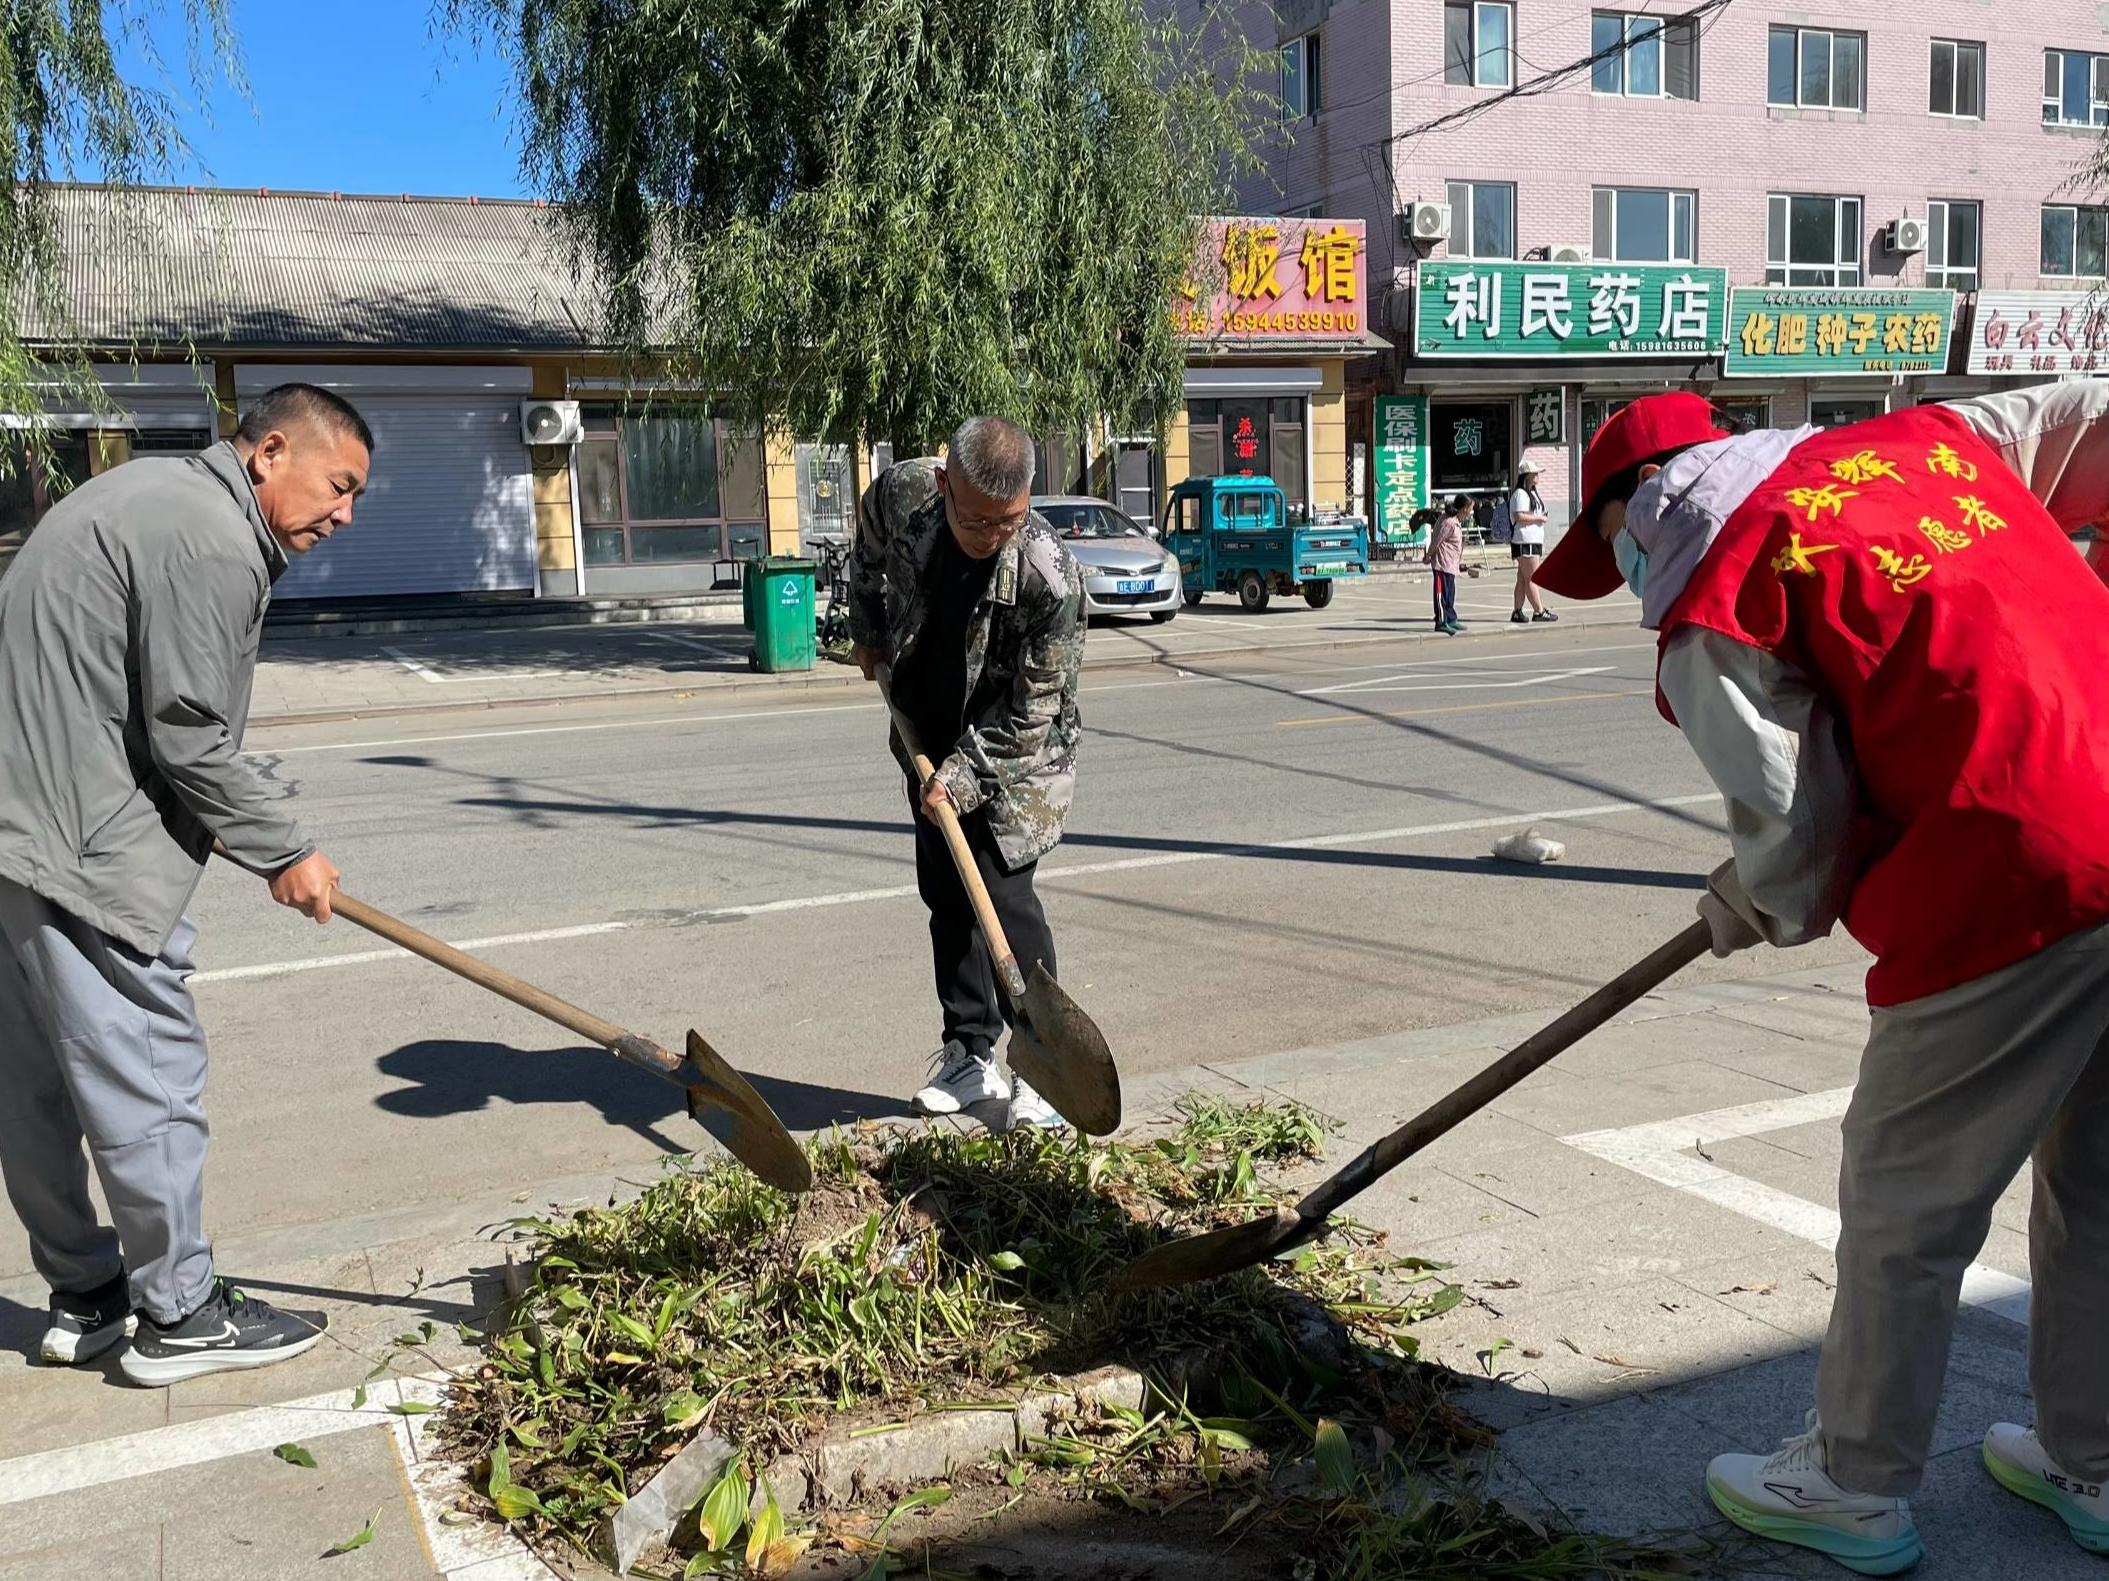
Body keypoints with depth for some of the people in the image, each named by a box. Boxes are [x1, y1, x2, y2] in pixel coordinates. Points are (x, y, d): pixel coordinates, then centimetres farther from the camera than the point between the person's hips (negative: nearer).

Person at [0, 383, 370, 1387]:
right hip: (83, 846, -11)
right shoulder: (214, 543, -15)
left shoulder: (154, 493, 17)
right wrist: (284, 854, -5)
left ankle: (85, 1295, 28)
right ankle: (178, 1315, 10)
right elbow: (189, 740, -17)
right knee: (148, 1076, -1)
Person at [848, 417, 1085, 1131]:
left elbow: (1032, 711, -22)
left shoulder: (1051, 577, -31)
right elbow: (867, 557, 10)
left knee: (1002, 892, -11)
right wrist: (869, 634, 13)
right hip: (931, 741, 6)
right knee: (945, 893, 9)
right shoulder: (899, 494, -18)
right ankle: (970, 1058, 20)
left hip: (1013, 752, -5)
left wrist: (964, 775, -25)